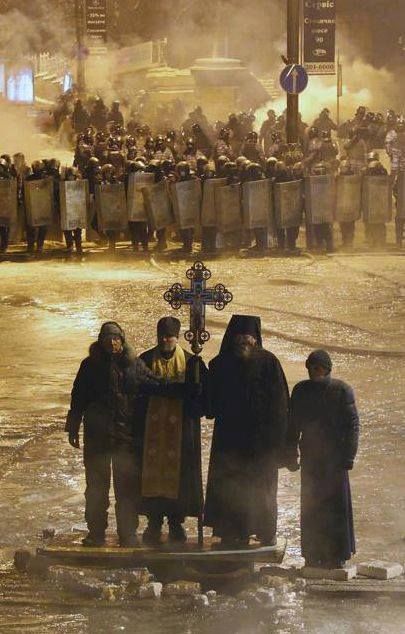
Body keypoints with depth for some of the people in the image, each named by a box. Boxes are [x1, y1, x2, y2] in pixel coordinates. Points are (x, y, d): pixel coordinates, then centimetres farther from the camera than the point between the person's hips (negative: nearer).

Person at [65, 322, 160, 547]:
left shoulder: (134, 365, 2)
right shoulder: (90, 365, 4)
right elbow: (78, 398, 8)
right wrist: (74, 428, 5)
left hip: (127, 434, -1)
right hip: (97, 435, 1)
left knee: (128, 487, 1)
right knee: (96, 486, 6)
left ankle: (128, 533, 8)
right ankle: (96, 533, 13)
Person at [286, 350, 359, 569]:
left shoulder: (342, 390, -3)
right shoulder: (301, 391, 8)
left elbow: (352, 425, -5)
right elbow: (293, 426, 13)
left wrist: (348, 457, -11)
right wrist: (291, 456, 9)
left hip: (334, 458, -4)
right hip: (310, 458, 4)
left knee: (336, 506, -3)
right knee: (310, 508, 4)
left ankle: (336, 555, 2)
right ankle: (313, 556, 9)